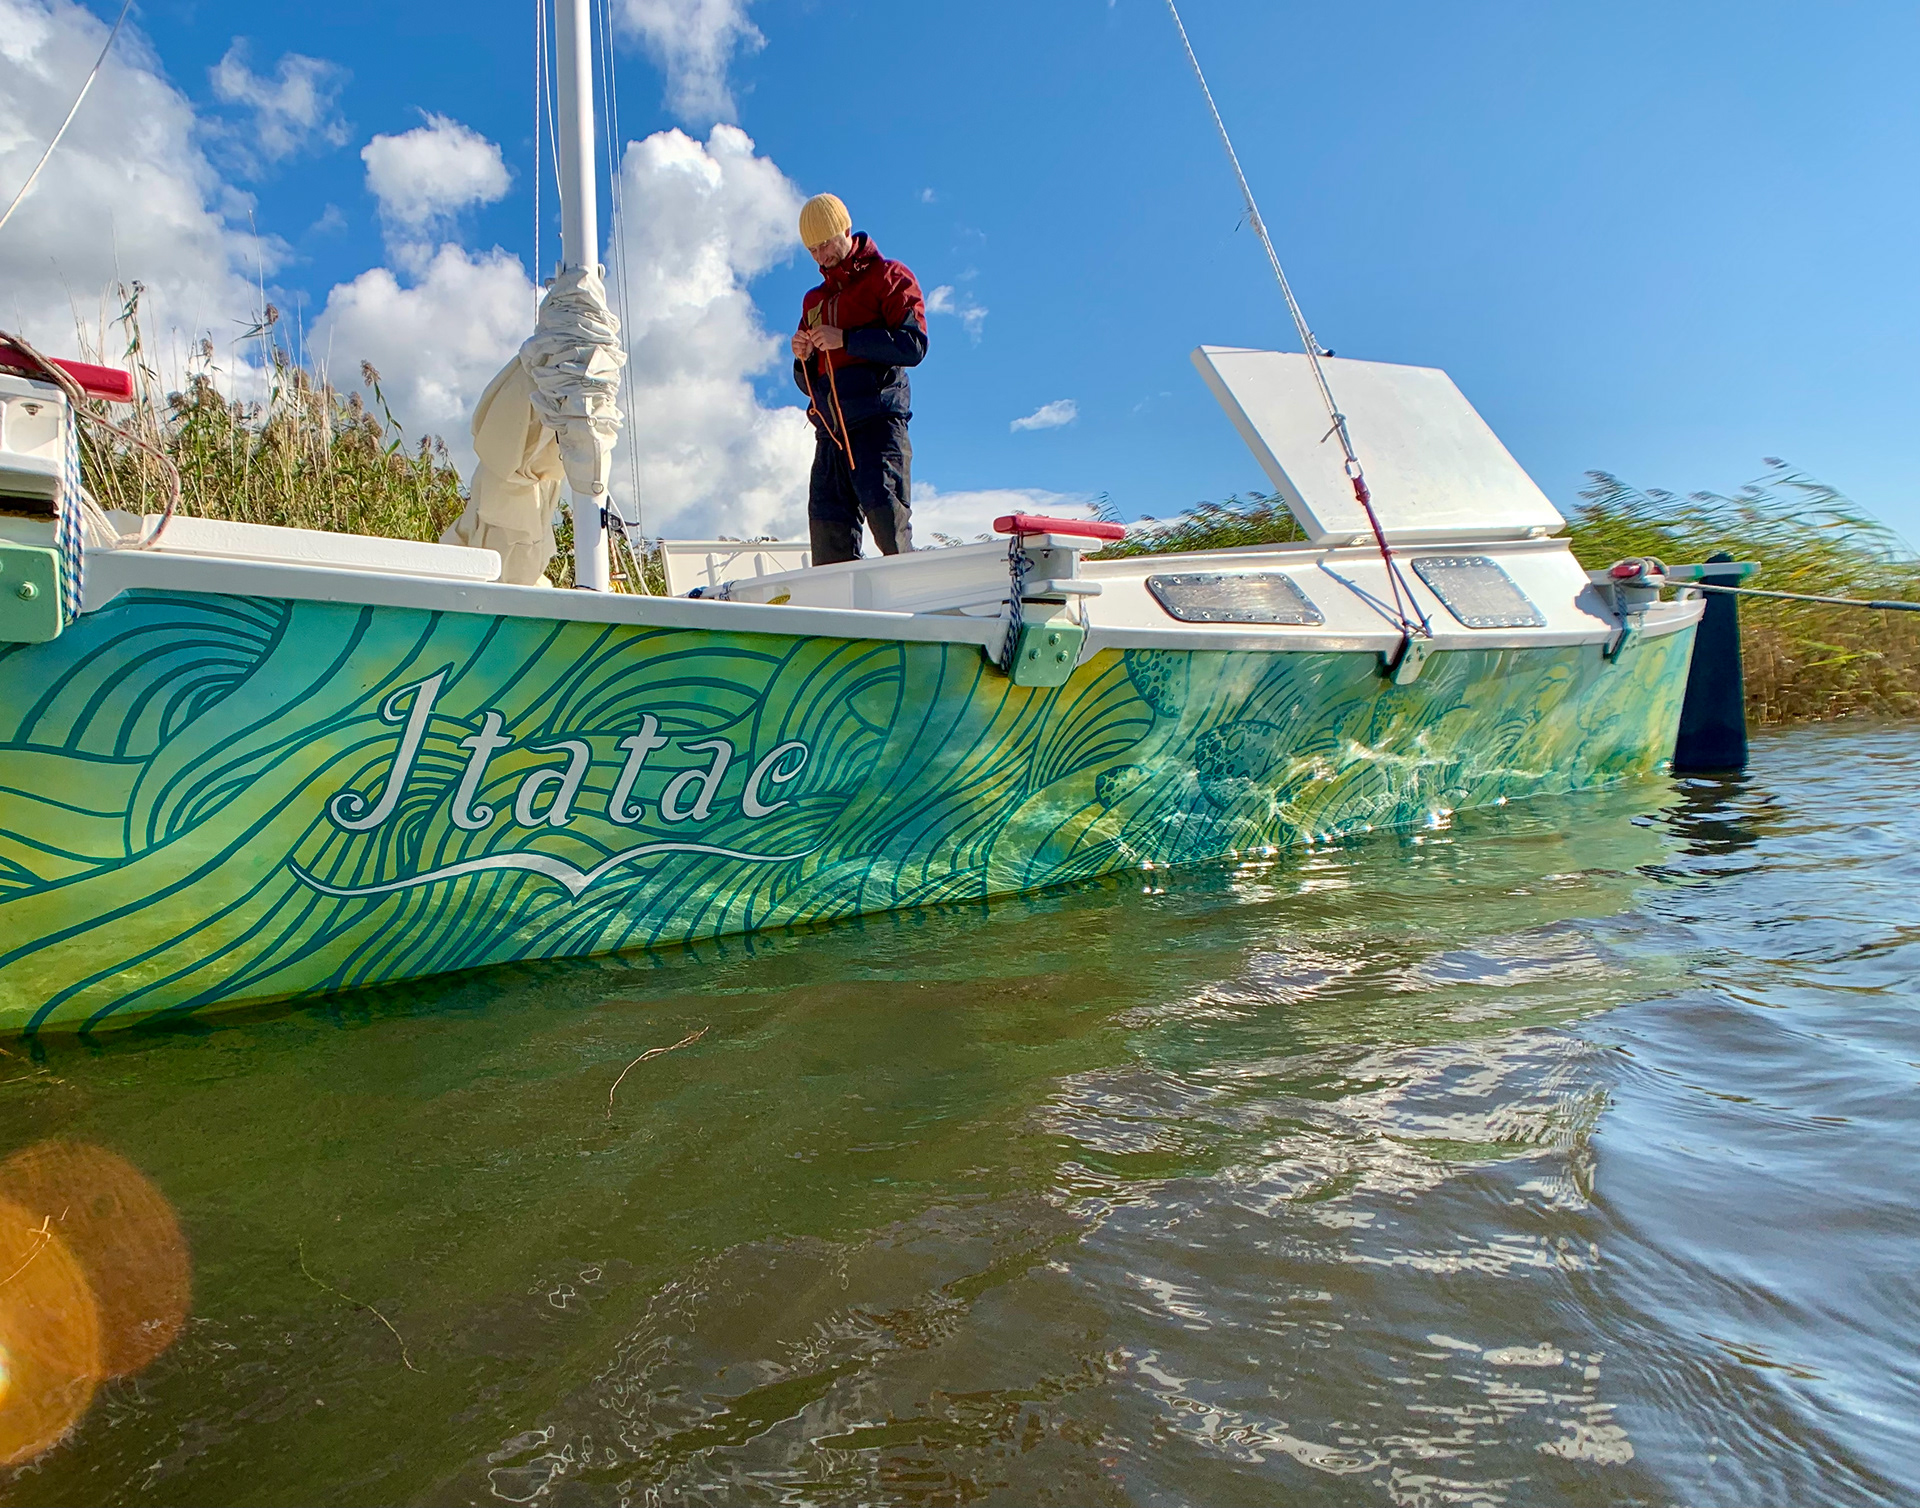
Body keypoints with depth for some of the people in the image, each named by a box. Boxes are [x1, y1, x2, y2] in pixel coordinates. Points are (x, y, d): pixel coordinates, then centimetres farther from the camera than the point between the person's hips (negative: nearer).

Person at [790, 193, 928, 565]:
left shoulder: (888, 278, 10)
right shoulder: (814, 301, 28)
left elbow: (913, 345, -6)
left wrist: (846, 340, -10)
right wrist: (802, 358, 6)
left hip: (877, 423, -6)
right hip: (830, 433, 6)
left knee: (888, 522, -19)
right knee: (830, 545, -2)